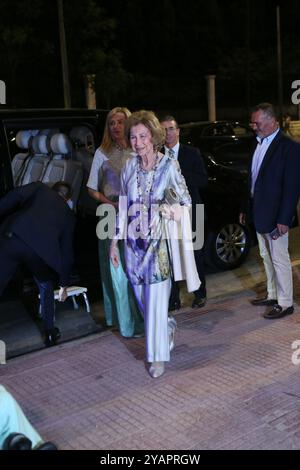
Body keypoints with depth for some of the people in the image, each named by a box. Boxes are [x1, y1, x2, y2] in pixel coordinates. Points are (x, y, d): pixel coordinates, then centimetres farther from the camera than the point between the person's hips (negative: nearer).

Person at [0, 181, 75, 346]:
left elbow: (15, 195, 6)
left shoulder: (40, 188, 29)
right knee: (46, 287, 31)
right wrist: (63, 284, 40)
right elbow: (66, 251, 33)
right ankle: (50, 332, 36)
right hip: (41, 249, 2)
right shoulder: (68, 214, 31)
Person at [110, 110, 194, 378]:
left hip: (159, 241, -4)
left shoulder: (169, 166, -6)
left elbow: (186, 201, -1)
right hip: (134, 241, 4)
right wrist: (115, 242, 9)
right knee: (142, 297, 14)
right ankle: (167, 330, 42)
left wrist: (173, 212, -23)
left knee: (156, 300, -2)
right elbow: (123, 206, 9)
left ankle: (158, 355, 13)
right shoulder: (129, 167, 4)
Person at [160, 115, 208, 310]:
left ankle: (200, 294, 26)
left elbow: (203, 180, -6)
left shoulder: (192, 153, 2)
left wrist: (180, 173, -16)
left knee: (196, 254, 10)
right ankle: (173, 298, 14)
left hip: (190, 212, 0)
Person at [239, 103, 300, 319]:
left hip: (274, 217, -8)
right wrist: (246, 208, 14)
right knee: (267, 258, 18)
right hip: (259, 214, 8)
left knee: (280, 260, 1)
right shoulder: (259, 144, 10)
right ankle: (272, 295, 32)